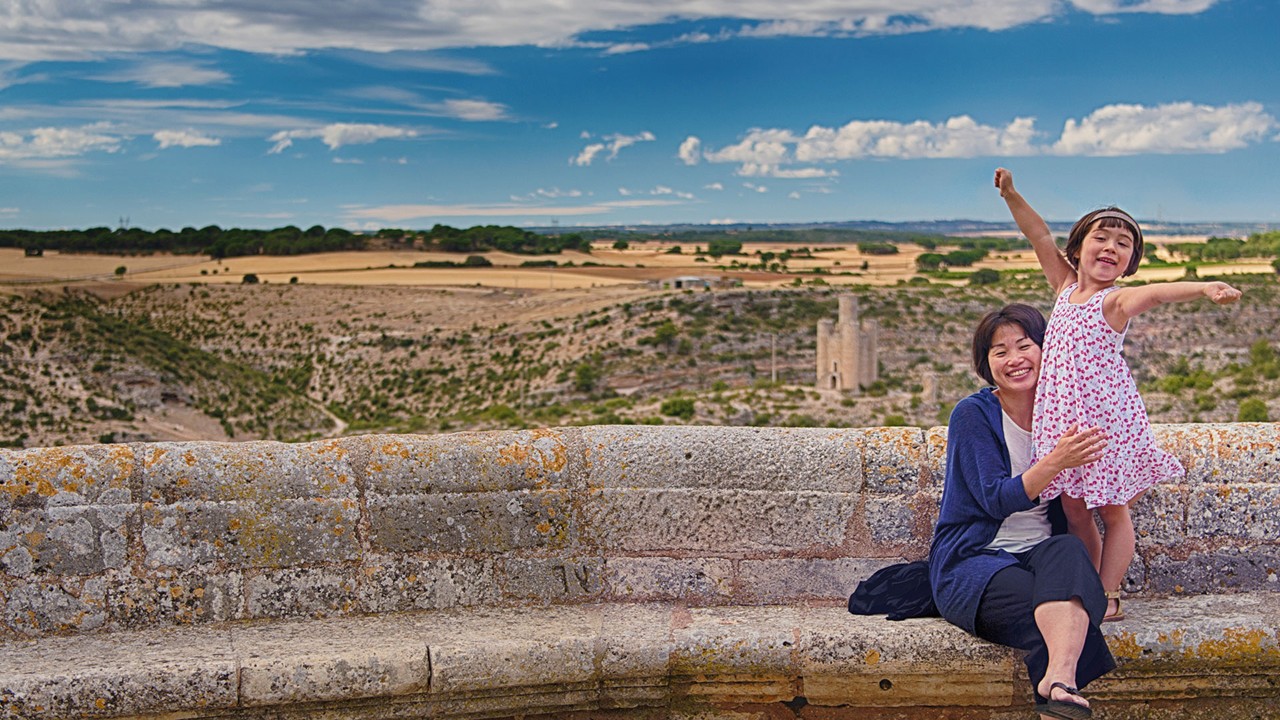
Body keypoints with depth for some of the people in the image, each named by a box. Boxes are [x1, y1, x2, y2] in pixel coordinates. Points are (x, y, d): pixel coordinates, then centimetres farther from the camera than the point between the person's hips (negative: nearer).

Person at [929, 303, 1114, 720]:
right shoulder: (973, 415, -4)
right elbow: (997, 500, -16)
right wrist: (1056, 461, -30)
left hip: (1040, 554, 3)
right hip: (970, 560, -3)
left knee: (1067, 549, -36)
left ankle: (1057, 682, -54)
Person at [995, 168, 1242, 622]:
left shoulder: (1116, 300, -8)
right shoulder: (1066, 287, 10)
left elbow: (1156, 292, -28)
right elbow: (1041, 237, 10)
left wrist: (1204, 288, -47)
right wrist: (1011, 194, 3)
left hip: (1107, 415, -6)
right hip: (1063, 416, 6)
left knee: (1113, 510, 3)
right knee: (1074, 511, 8)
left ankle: (1108, 596, 9)